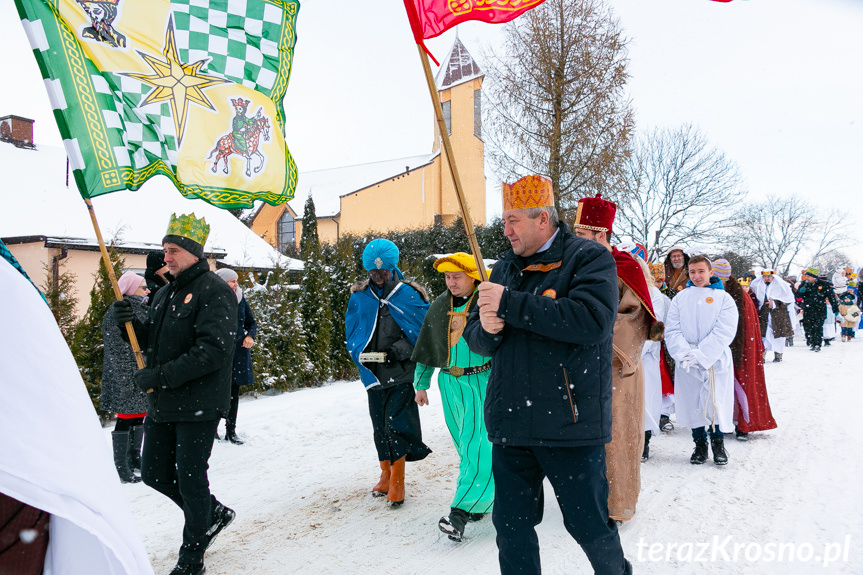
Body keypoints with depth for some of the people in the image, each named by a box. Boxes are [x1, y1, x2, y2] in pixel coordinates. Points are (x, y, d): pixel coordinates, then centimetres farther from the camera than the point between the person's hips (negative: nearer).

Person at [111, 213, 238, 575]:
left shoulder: (214, 291, -12)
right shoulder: (166, 293, 15)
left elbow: (213, 351, -23)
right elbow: (152, 342, 20)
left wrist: (161, 376, -23)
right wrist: (131, 323, -1)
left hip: (198, 405, -8)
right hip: (161, 405, 8)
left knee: (190, 479, 2)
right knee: (155, 475, 14)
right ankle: (213, 514, 36)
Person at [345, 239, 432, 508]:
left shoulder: (410, 294, -4)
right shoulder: (358, 295, 5)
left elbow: (423, 331, -1)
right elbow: (352, 335, 11)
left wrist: (401, 350, -14)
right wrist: (364, 358, -2)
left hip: (401, 372, -4)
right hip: (373, 372, 4)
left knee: (397, 422, -8)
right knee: (379, 424, 12)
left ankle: (398, 481, 5)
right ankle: (386, 473, 29)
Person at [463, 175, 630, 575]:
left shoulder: (590, 258, -5)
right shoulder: (505, 268, 13)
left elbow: (591, 320, -23)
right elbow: (474, 337, 14)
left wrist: (510, 304, -21)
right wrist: (486, 330, -11)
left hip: (570, 421, -5)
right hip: (510, 422, 5)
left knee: (589, 525, 9)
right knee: (511, 526, 13)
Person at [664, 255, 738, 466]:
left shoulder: (723, 298, 1)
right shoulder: (680, 298, 8)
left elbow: (724, 332, -9)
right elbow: (672, 330, 0)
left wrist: (701, 355, -19)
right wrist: (684, 354, -16)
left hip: (716, 360, -2)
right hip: (686, 363, 2)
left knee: (717, 403, 2)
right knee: (692, 404, 7)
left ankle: (718, 443, 23)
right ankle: (699, 445, 23)